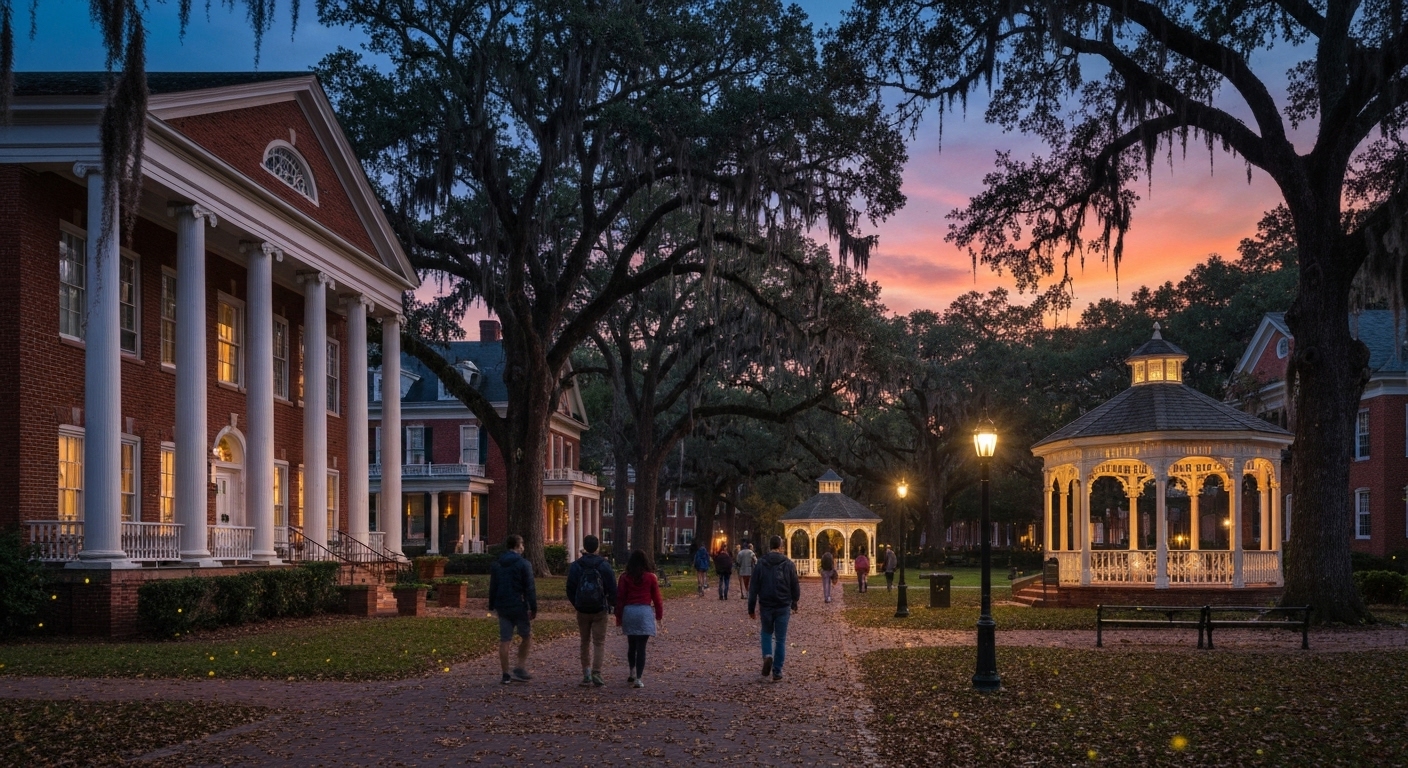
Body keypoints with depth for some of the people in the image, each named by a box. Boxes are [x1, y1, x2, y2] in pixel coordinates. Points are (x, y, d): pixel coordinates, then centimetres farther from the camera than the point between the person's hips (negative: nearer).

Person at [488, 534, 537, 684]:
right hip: (519, 607, -5)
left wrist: (492, 606, 20)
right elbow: (530, 588, -12)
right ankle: (521, 668, 5)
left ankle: (506, 674, 5)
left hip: (502, 607, 5)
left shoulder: (496, 565, 8)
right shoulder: (523, 564, -10)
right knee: (526, 636, 11)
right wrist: (533, 608, -9)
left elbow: (492, 587, 14)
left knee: (505, 640, 4)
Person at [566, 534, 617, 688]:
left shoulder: (576, 566, -1)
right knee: (599, 642, 2)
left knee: (585, 642, 13)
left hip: (582, 611, 2)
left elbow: (570, 589, 1)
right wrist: (612, 604, 11)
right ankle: (596, 672, -14)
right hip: (600, 611, -2)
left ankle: (586, 674, 12)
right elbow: (612, 589, -7)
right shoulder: (604, 565, -7)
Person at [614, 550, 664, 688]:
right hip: (644, 612, -2)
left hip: (628, 611, 2)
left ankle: (632, 673, 28)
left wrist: (619, 618, 8)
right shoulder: (650, 577, -1)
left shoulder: (625, 577, 1)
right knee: (641, 646, -3)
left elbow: (620, 598, 1)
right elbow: (656, 597, 5)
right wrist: (659, 614, 18)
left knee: (631, 644, 19)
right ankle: (638, 679, -8)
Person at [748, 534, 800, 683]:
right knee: (780, 639, 7)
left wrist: (751, 609, 5)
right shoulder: (789, 564, -3)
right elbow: (795, 587, 3)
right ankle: (777, 672, 7)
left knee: (767, 633, 21)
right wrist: (794, 604, 19)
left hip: (766, 606, 0)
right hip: (783, 607, 0)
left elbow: (753, 588, -2)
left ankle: (767, 656, -6)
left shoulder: (760, 564, -3)